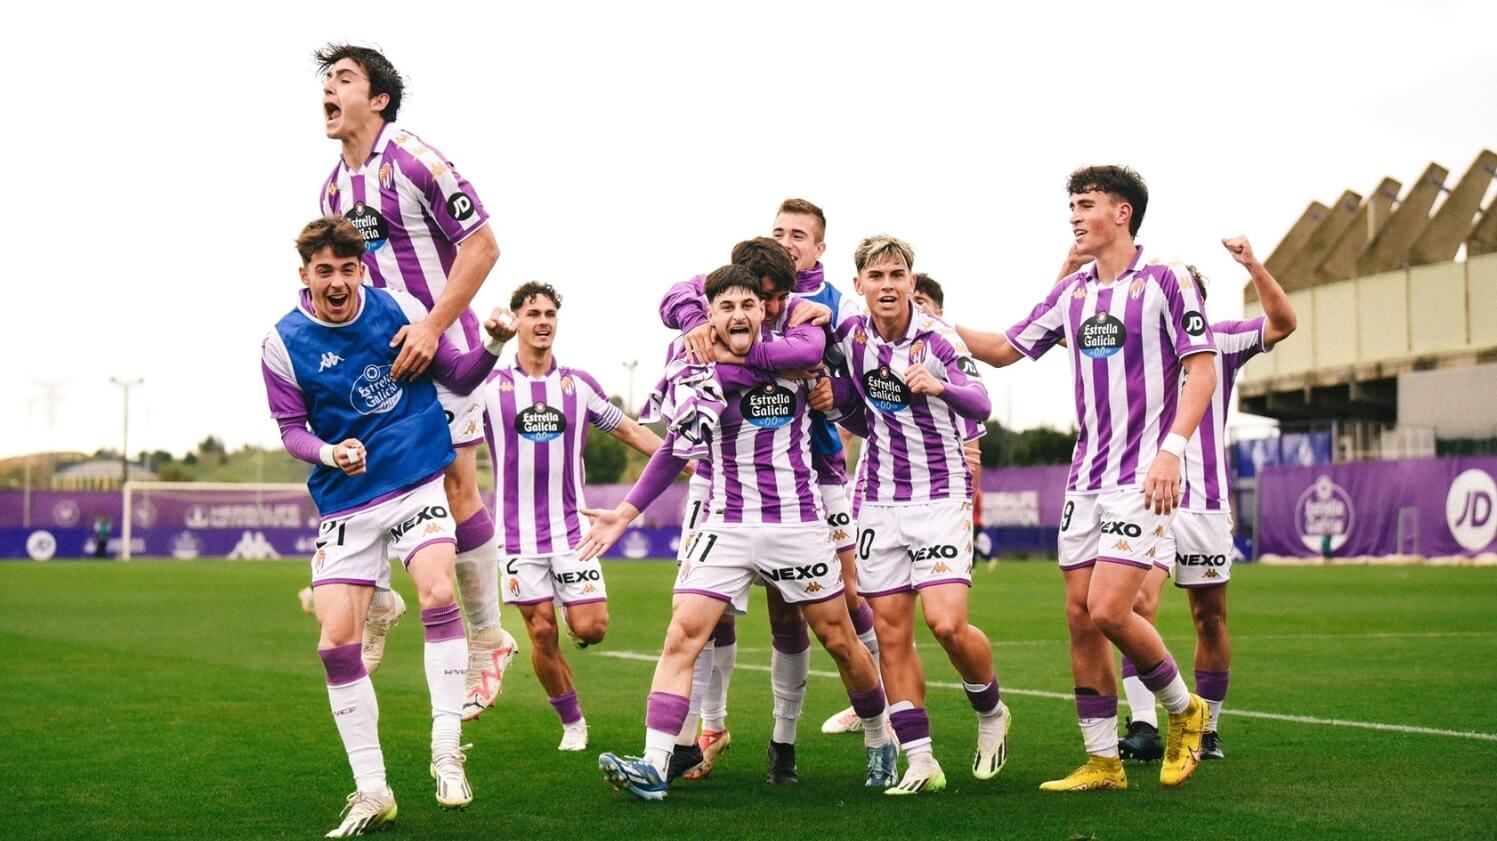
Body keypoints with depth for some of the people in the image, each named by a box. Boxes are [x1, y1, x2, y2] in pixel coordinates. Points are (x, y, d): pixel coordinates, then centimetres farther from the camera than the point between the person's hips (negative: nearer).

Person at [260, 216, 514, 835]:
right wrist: (329, 453, -18)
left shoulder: (400, 310, -5)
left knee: (437, 593, -24)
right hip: (346, 505, 1)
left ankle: (446, 754, -12)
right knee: (336, 642, -5)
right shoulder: (283, 345, -6)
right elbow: (291, 429, 2)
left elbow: (458, 378, 5)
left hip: (420, 486, -1)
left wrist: (492, 346, -15)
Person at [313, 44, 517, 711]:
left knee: (456, 487, -5)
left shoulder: (416, 161, -13)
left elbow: (482, 246, -16)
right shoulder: (333, 187, 10)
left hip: (437, 347, -7)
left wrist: (433, 326, -22)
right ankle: (376, 605, 22)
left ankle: (487, 638, 6)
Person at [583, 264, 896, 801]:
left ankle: (879, 739, 32)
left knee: (840, 641, 8)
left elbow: (811, 348, -27)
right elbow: (679, 449, 2)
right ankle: (654, 768, -15)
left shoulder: (795, 341, -2)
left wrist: (738, 356, -23)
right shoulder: (694, 369, 0)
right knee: (682, 635, -14)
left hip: (798, 524, 0)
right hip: (726, 525, 1)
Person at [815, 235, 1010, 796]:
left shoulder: (939, 338, -12)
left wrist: (941, 386, -46)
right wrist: (832, 395, -4)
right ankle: (920, 760, 7)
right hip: (878, 499, 4)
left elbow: (980, 404, -26)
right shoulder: (850, 334, 1)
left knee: (947, 623, -16)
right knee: (891, 632, 0)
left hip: (941, 494, -4)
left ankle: (991, 713, 13)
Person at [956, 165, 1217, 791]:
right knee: (1080, 616, 3)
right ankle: (1102, 762, 12)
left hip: (1144, 477, -7)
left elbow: (1202, 369, -9)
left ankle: (1183, 710, 11)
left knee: (1108, 611, -15)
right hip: (1086, 477, 7)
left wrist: (1172, 448, -19)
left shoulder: (1165, 282, -6)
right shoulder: (1070, 294, 12)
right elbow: (1004, 350, 19)